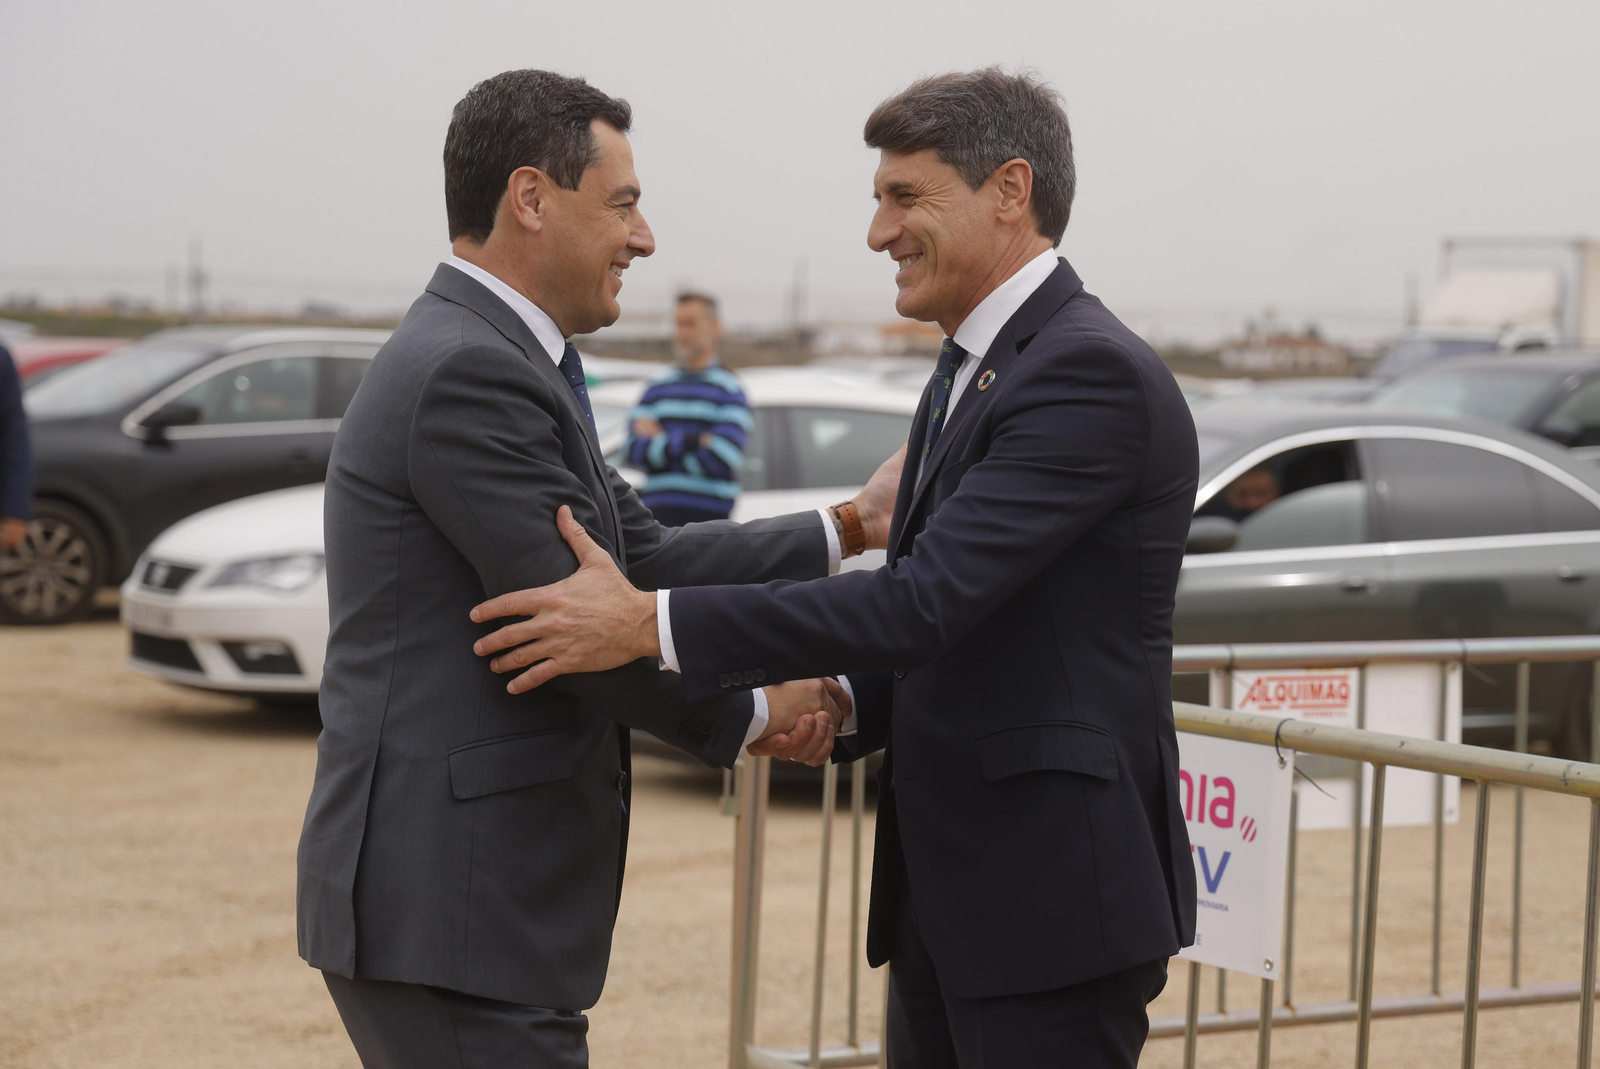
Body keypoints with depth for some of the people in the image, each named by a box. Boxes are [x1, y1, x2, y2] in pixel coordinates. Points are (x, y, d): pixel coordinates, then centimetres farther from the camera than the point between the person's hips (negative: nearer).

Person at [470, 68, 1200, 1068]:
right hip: (944, 893, 9)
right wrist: (845, 707, -1)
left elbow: (932, 598, -26)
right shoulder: (969, 375, 15)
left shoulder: (1094, 373, -17)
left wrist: (651, 622, -25)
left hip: (1054, 906, -9)